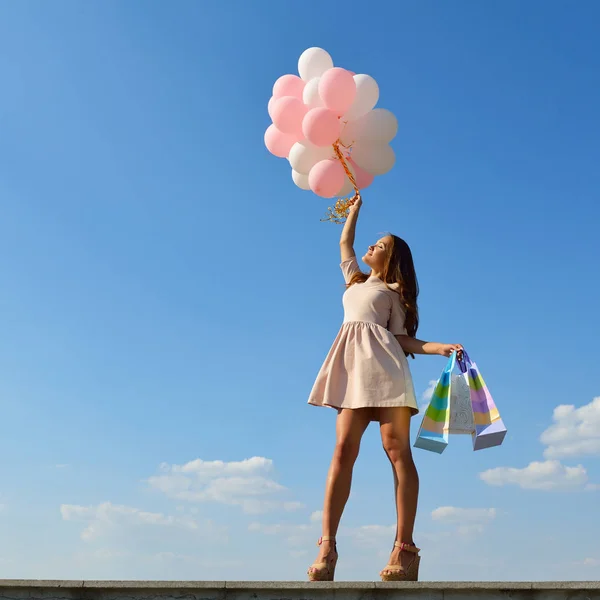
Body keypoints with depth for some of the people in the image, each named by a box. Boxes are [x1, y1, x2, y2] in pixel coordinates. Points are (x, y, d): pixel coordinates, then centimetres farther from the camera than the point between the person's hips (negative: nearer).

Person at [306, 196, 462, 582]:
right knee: (344, 450, -9)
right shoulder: (355, 280, 31)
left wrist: (442, 348, -9)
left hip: (383, 365, -4)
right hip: (353, 367, 5)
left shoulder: (393, 293, 16)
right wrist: (356, 206, 51)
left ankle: (405, 548, -18)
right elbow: (345, 242, 43)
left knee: (397, 449, -13)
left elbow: (401, 338, 5)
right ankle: (327, 546, -17)